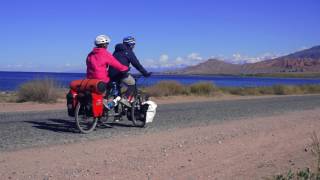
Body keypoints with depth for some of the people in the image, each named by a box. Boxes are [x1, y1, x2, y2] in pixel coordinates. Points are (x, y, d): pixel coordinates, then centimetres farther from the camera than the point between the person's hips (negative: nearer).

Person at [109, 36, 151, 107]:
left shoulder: (117, 51, 23)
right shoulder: (129, 52, 1)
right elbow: (137, 64, -1)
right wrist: (145, 73, 3)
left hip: (111, 73, 7)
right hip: (120, 72, -7)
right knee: (132, 84, 9)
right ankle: (126, 99, -7)